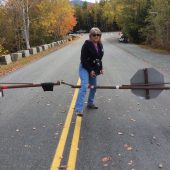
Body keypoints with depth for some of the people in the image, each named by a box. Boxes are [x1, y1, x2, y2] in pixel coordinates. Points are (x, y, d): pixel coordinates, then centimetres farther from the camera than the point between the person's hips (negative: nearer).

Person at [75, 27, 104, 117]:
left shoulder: (99, 45, 7)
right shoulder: (86, 45, -16)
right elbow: (83, 59, -18)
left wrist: (100, 68, 11)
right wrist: (90, 70, -19)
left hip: (93, 69, 8)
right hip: (85, 68, -8)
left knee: (94, 86, 15)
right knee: (84, 86, -22)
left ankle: (90, 103, 35)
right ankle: (78, 109, -27)